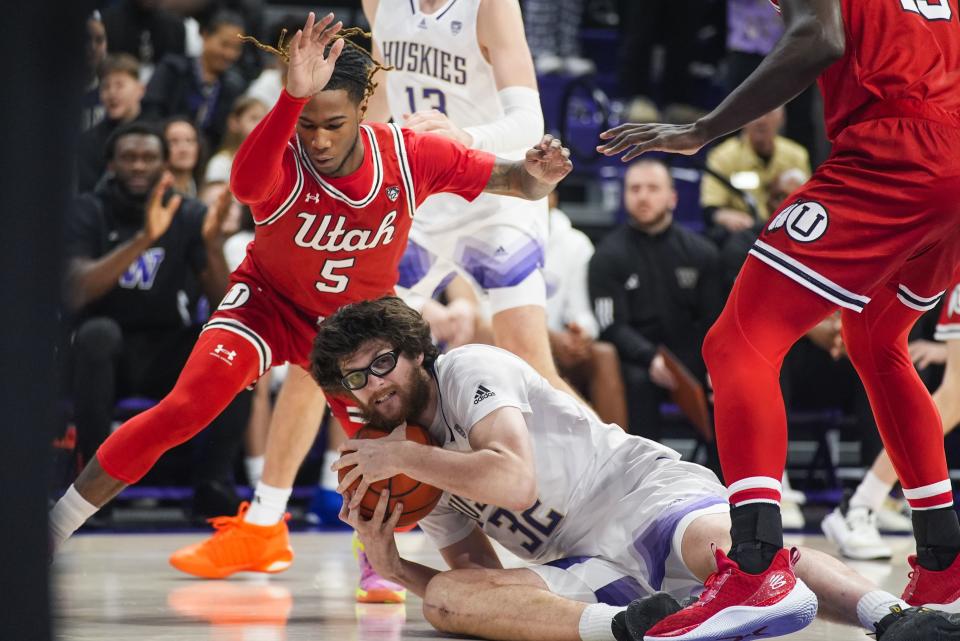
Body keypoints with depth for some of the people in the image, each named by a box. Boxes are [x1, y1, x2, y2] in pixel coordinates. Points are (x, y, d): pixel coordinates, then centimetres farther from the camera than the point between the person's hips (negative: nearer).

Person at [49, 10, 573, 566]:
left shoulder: (410, 157, -23)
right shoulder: (283, 169, -32)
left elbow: (509, 180, -14)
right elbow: (246, 181, -58)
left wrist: (535, 176, -40)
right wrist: (294, 96, -74)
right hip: (270, 302, -3)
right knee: (187, 407, -24)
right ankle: (55, 526, -14)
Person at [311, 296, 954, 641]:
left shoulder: (468, 368, 0)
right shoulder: (422, 472, 22)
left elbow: (515, 479, -16)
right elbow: (479, 572, 21)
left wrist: (402, 457, -7)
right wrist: (390, 563, 4)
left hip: (643, 493, -6)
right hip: (588, 567, 6)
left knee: (720, 545, -41)